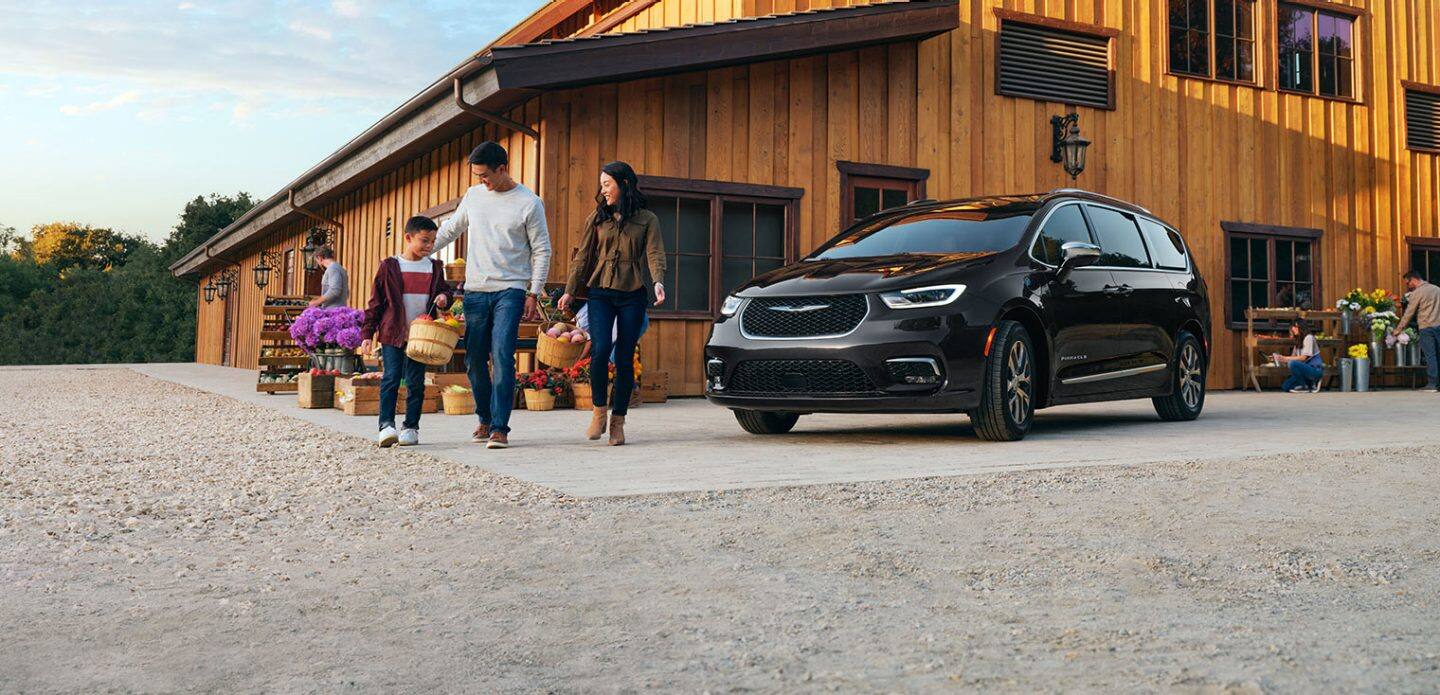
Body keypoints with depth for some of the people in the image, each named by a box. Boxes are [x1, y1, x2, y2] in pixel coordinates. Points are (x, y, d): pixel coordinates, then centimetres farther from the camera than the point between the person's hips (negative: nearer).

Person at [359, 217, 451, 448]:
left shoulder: (435, 268, 9)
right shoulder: (389, 266, 0)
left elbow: (444, 290, 20)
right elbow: (375, 302, 2)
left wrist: (444, 298, -6)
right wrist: (368, 334, -1)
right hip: (392, 333, -3)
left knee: (416, 382, 5)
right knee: (391, 378, -9)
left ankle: (411, 427, 12)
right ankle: (386, 425, -9)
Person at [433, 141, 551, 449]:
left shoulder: (529, 203, -4)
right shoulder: (474, 195, 10)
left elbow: (541, 251, -1)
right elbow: (451, 228, 23)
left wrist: (534, 294, -6)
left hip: (510, 291, -5)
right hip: (475, 291, 5)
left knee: (502, 357, -14)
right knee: (475, 359, 7)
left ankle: (500, 428, -12)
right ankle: (485, 419, 23)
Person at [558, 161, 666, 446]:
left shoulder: (647, 220, 6)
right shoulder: (597, 218, 13)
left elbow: (655, 254, -6)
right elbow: (583, 256, 12)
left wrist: (658, 282, -25)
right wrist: (570, 291, 5)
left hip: (632, 295, -1)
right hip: (600, 293, 1)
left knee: (624, 358, 0)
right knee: (600, 350, -17)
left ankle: (618, 422, 9)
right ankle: (599, 411, 1)